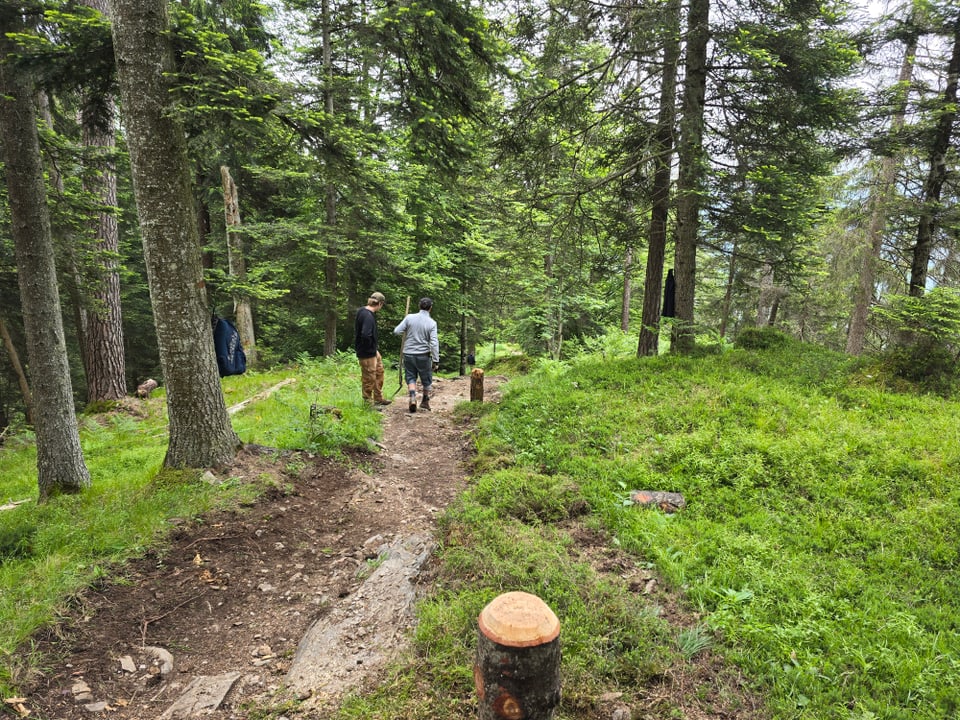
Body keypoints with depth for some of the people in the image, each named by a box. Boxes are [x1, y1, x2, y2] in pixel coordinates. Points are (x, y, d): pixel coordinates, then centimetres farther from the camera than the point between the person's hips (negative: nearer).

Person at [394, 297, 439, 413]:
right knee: (426, 379, 16)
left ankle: (412, 398, -10)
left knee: (411, 378, 11)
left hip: (408, 354, 1)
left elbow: (396, 331, -5)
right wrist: (436, 360, -8)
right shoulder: (432, 323, -9)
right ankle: (425, 402, 27)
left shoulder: (409, 317, -6)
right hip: (423, 355, -1)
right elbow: (434, 343, -13)